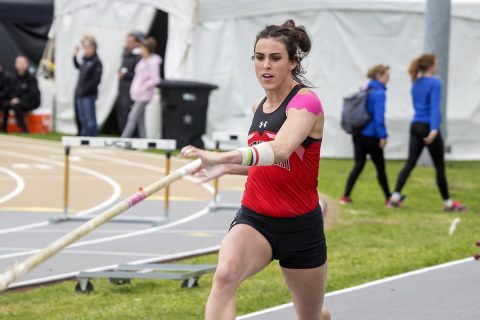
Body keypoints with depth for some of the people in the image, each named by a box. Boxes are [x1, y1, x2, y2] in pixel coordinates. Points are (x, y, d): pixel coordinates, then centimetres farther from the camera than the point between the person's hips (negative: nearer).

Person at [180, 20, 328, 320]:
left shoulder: (306, 101, -15)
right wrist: (226, 168, 2)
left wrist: (223, 157, -51)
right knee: (225, 275, -31)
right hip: (254, 219, 4)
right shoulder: (259, 106, 7)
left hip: (300, 227, -4)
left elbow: (280, 150, -36)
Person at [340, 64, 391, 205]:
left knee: (358, 165, 9)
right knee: (380, 167, 5)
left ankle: (346, 196, 1)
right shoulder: (379, 93, -13)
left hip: (358, 134, 7)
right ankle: (388, 198, 14)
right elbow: (379, 117, -19)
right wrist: (383, 136, -17)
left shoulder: (365, 90, 11)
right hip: (371, 136, -7)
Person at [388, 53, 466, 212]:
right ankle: (448, 203, 11)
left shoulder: (415, 84, 11)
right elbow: (435, 107, -20)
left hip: (415, 127, 7)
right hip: (428, 127, -7)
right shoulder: (434, 83, -11)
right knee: (440, 167, 3)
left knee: (410, 163, 3)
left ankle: (395, 196, -11)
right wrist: (434, 129, -29)